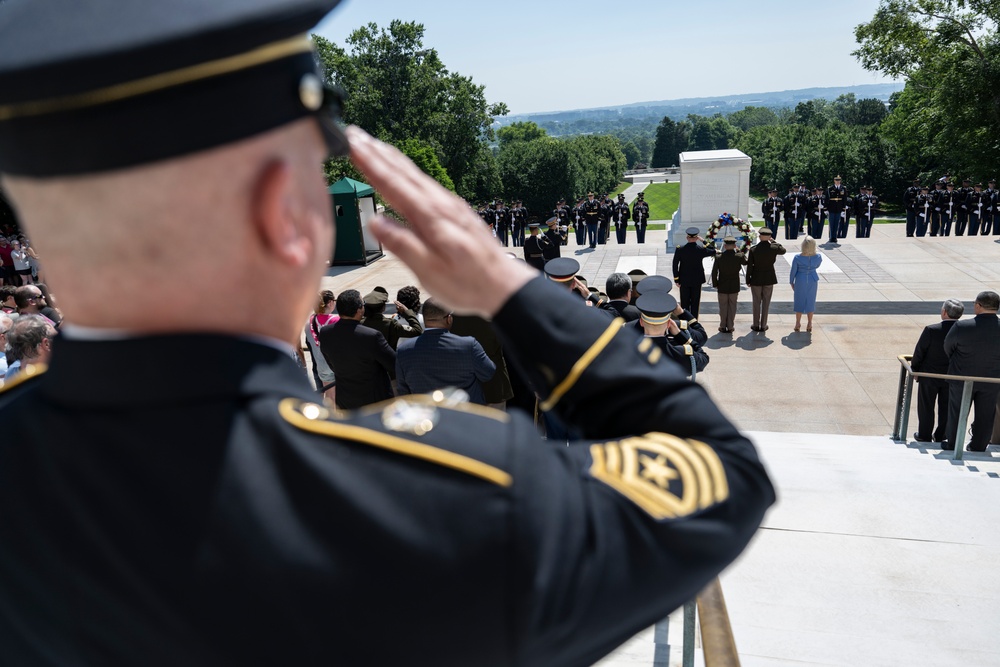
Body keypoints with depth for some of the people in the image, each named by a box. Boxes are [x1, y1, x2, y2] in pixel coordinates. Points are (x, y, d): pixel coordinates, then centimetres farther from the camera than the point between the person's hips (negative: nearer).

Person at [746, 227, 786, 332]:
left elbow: (749, 266, -9)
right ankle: (763, 325, 15)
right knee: (766, 303, 10)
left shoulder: (753, 250, -13)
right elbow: (783, 250, 13)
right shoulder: (773, 248, -11)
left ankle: (756, 325, 17)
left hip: (756, 280, -1)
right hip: (769, 279, 1)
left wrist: (748, 280, 1)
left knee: (756, 303, 10)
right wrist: (774, 241, 14)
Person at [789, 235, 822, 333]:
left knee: (799, 301, 14)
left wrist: (791, 282, 4)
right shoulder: (818, 257, -17)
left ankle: (798, 324, 21)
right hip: (813, 280, 2)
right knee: (810, 301, 15)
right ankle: (809, 324, 22)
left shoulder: (797, 258, -23)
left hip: (800, 281, -1)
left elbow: (793, 272, -11)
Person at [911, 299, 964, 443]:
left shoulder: (931, 330, -22)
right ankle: (941, 436, 28)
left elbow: (919, 352, -14)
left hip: (929, 376, -3)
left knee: (926, 407, 12)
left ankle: (924, 436, 22)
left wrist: (915, 371, 1)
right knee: (946, 407, 17)